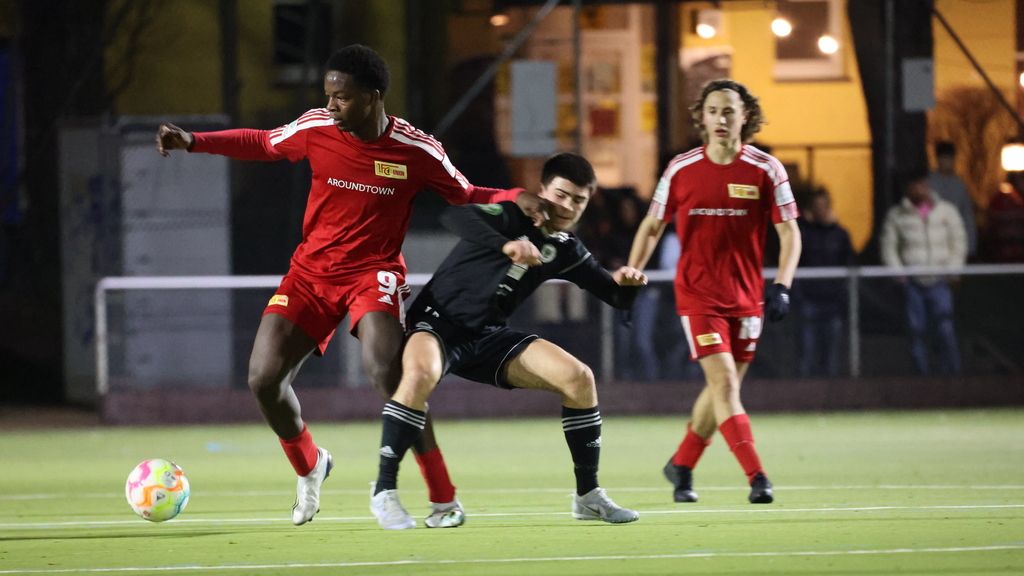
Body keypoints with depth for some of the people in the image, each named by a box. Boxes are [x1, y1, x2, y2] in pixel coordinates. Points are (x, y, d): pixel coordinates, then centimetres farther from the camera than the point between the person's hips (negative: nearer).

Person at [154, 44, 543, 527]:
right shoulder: (315, 129, -7)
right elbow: (261, 144, 12)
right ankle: (309, 468, 25)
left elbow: (466, 195, 1)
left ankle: (444, 500, -16)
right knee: (264, 379, -7)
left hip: (373, 273, -4)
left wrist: (514, 199, -17)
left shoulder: (415, 151, -12)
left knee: (388, 375, -27)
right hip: (310, 271, 4)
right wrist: (192, 142, 3)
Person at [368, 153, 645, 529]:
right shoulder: (510, 213, -12)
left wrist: (625, 283, -17)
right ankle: (384, 491, -25)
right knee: (420, 375, -39)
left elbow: (614, 297, 8)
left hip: (488, 336, 7)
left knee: (579, 378, -8)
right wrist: (506, 245, -48)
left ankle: (588, 496, 5)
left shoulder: (565, 250, 7)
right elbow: (455, 215, -33)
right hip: (439, 321, -7)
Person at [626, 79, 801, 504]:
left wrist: (781, 287, -13)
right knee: (724, 383, -14)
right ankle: (756, 478, -18)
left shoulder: (766, 170, -3)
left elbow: (789, 232, -1)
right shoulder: (681, 170, -2)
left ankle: (681, 466, 29)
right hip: (696, 294, -2)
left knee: (723, 388, 9)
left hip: (745, 296, 2)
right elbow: (652, 227, 9)